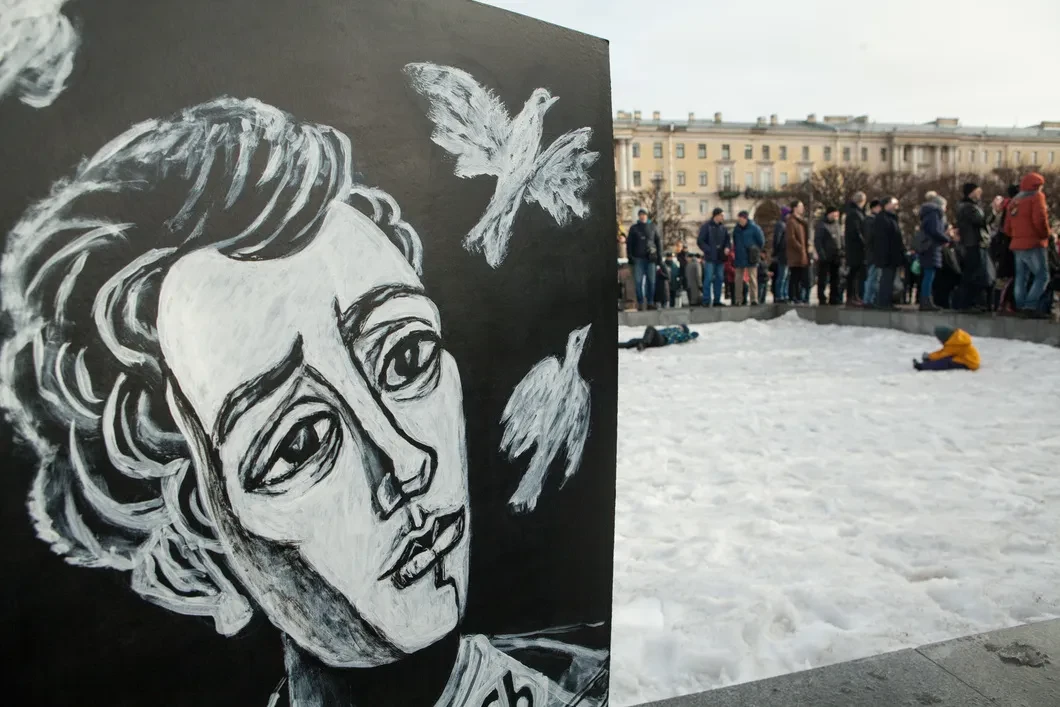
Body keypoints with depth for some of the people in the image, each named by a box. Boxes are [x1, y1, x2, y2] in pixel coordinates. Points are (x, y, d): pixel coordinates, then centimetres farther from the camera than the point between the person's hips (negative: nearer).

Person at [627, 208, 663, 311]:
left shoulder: (652, 227, 11)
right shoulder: (633, 228, 10)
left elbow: (658, 241, 10)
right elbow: (629, 243, 8)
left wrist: (659, 256, 2)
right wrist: (630, 257, -2)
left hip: (651, 258, 0)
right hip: (638, 258, 0)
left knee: (651, 281, 0)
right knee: (638, 281, -4)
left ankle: (650, 302, 5)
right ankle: (640, 302, -1)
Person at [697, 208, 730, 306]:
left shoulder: (723, 228, 12)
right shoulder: (706, 227, -4)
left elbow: (727, 240, 18)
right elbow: (700, 241, -6)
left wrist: (727, 247, -3)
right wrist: (708, 251, -15)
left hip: (720, 258, 6)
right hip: (710, 258, -6)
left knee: (719, 279, 7)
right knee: (708, 279, -7)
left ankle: (717, 300, 13)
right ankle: (706, 301, -3)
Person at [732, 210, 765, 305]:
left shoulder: (754, 228, -6)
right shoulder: (737, 229, 6)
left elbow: (761, 241, 0)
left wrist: (756, 251, 7)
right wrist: (736, 251, 13)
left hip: (751, 258, -4)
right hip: (739, 258, 4)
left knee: (752, 279, 0)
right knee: (738, 280, 4)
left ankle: (754, 299, 2)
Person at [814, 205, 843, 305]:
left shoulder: (836, 224, 15)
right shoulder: (821, 225, -6)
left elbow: (840, 239, 20)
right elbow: (817, 241, -12)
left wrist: (841, 252, 10)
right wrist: (821, 254, -19)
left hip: (835, 257, 7)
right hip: (825, 257, -7)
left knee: (835, 278, 10)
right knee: (823, 279, -3)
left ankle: (834, 299, 17)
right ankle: (822, 299, 1)